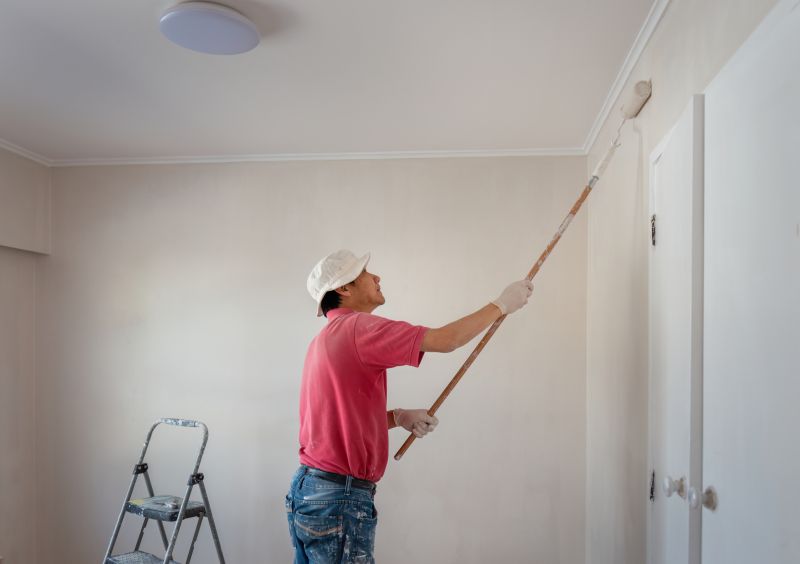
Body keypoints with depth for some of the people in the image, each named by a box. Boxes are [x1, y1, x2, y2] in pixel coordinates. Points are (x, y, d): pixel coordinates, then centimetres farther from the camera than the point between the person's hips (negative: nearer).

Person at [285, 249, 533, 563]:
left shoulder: (326, 338, 13)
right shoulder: (357, 327, -16)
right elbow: (446, 340, -18)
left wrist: (398, 417, 6)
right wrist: (501, 304, -5)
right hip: (339, 500, -9)